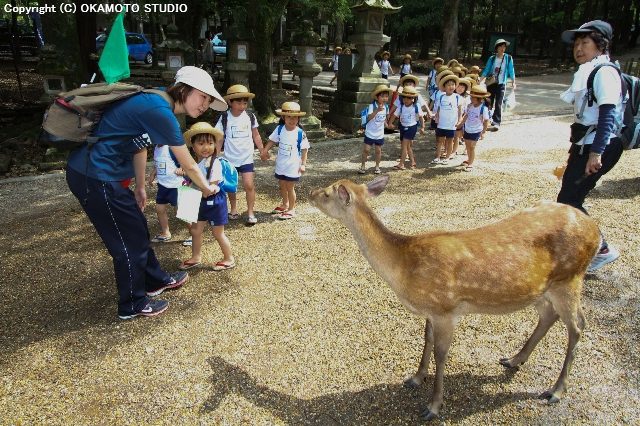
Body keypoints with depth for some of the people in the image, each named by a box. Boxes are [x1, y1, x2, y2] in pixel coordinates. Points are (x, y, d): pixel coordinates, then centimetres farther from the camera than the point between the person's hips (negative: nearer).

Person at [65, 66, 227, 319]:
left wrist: (140, 187, 18)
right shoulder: (160, 112, -21)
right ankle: (132, 305, 23)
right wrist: (206, 189, 5)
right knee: (130, 240, 4)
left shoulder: (155, 102, 8)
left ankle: (156, 281, 40)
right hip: (96, 178, -10)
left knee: (137, 230, 21)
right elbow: (188, 166, -12)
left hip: (90, 171, 10)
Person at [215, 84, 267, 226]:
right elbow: (219, 139, -3)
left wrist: (262, 150, 7)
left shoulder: (250, 117, -3)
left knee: (249, 185, -8)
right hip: (230, 159, 0)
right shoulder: (224, 118, -7)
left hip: (246, 158, 0)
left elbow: (256, 135, 9)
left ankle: (250, 212, 5)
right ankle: (234, 209, 32)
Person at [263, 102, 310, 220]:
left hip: (293, 166, -5)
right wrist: (265, 151, -7)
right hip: (281, 164, 5)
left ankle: (291, 209, 20)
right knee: (282, 185, 19)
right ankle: (285, 205, 41)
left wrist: (303, 164, -13)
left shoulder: (300, 133, -16)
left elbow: (304, 149, -11)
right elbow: (272, 141, 4)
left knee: (290, 187, 4)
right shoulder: (279, 129, -5)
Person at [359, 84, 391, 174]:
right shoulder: (372, 106, -19)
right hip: (370, 133, -4)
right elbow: (369, 117, -36)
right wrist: (377, 110, -47)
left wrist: (386, 123, 8)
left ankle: (377, 166, 26)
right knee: (366, 150, 2)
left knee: (378, 151, 11)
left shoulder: (386, 107, -2)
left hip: (380, 134, 4)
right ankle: (363, 166, 17)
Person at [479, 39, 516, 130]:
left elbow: (511, 71, 2)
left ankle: (496, 123, -8)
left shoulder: (508, 58, 0)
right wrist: (480, 82, -6)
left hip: (501, 84, -2)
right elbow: (485, 71, 3)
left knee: (498, 104, -8)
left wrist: (513, 82, -3)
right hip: (490, 84, 2)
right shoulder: (492, 59, 2)